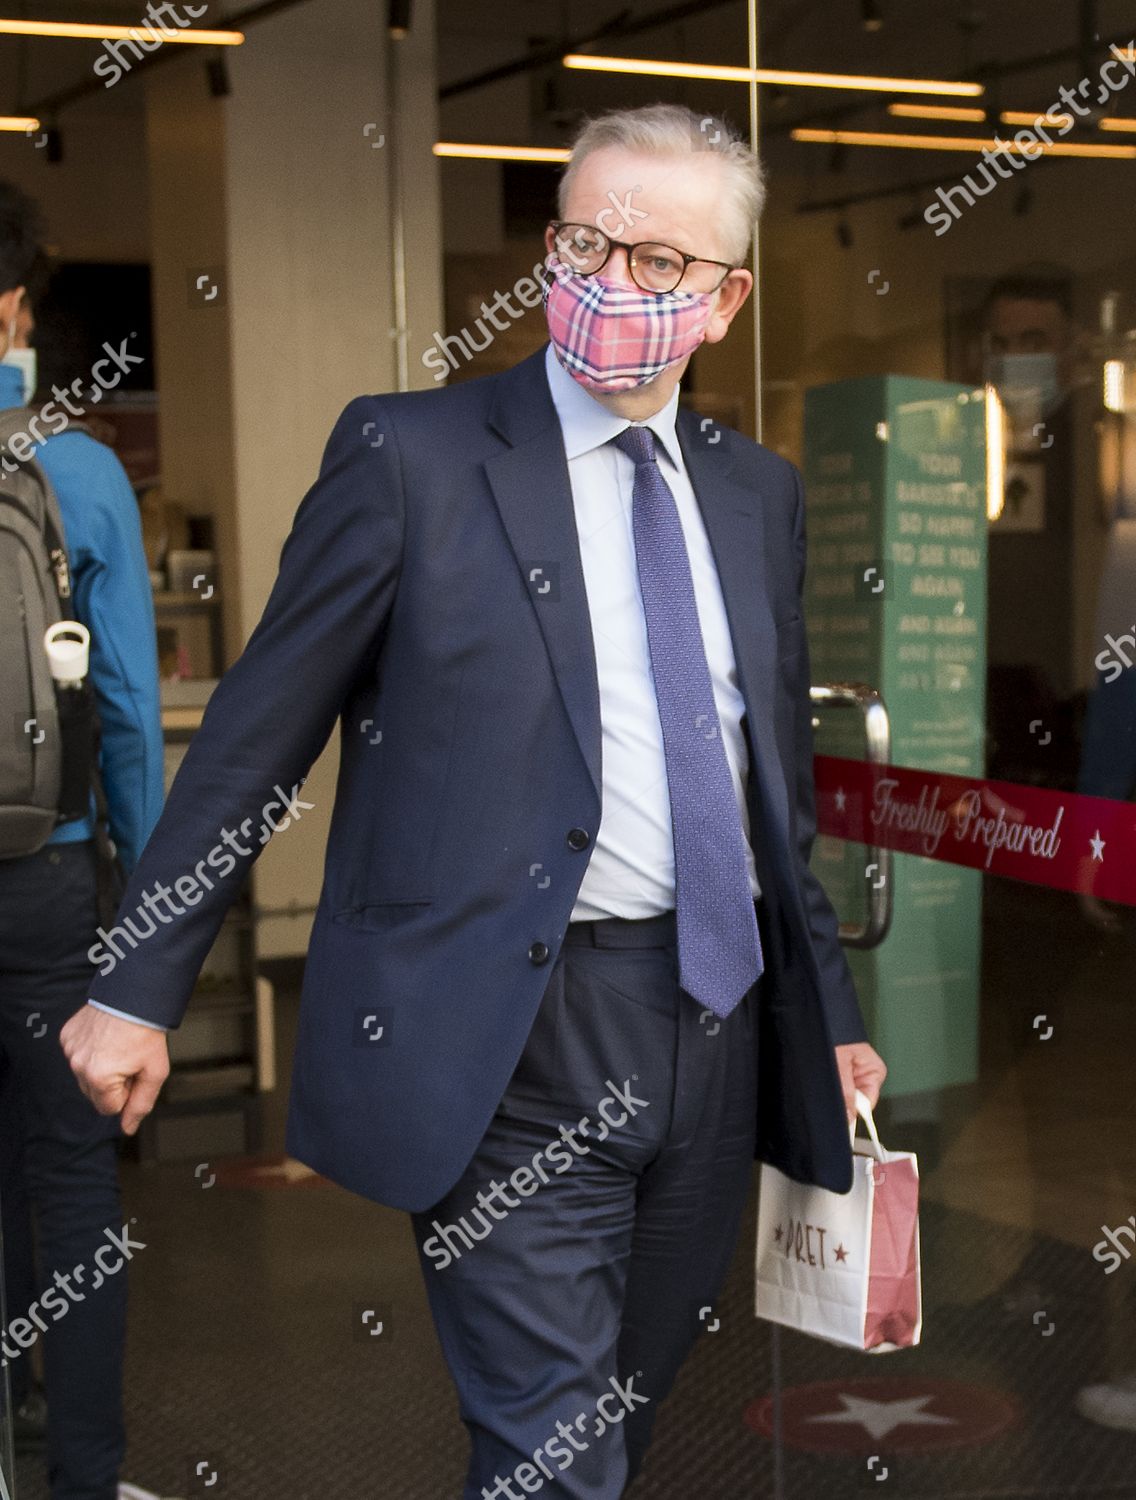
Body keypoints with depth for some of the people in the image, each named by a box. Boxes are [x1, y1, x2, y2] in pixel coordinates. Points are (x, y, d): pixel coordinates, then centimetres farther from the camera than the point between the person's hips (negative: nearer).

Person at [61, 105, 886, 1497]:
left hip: (723, 1023, 5)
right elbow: (256, 734, -3)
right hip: (516, 1042, -5)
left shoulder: (758, 490, 11)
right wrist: (137, 986, -4)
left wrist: (831, 1012, 17)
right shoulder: (410, 453, -4)